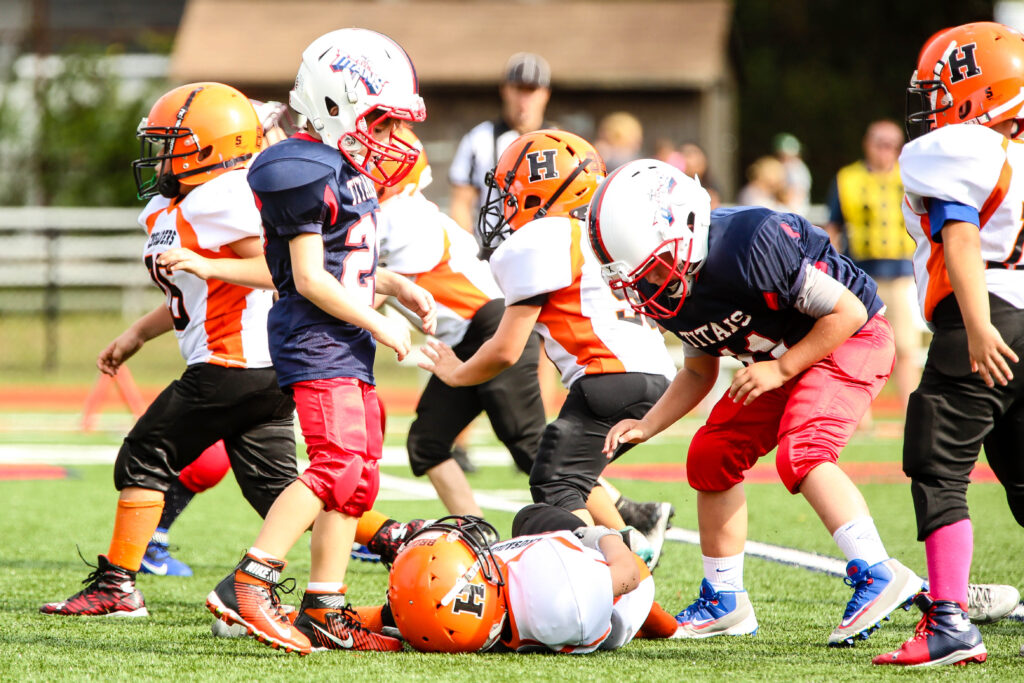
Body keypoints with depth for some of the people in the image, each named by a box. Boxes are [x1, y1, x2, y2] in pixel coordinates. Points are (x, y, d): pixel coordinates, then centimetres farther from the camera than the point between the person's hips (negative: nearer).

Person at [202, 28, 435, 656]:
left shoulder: (349, 174, 16)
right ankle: (249, 584, -18)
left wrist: (399, 286, 14)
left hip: (348, 347, 10)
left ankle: (324, 614, 12)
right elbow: (310, 279, -18)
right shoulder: (310, 176, -16)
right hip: (316, 344, -10)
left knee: (359, 475, 9)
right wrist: (379, 323, -14)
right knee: (339, 462, -20)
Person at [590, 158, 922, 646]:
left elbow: (847, 312, -25)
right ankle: (724, 601, 15)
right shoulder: (667, 292, -8)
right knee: (713, 455, 3)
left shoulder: (750, 247, -34)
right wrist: (646, 427, -5)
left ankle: (878, 576, -28)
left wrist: (780, 370, -23)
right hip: (778, 358, 9)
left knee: (799, 453, -27)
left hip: (851, 338, -9)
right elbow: (699, 373, 9)